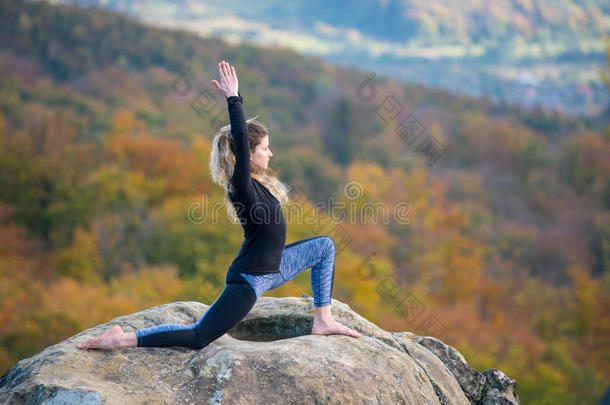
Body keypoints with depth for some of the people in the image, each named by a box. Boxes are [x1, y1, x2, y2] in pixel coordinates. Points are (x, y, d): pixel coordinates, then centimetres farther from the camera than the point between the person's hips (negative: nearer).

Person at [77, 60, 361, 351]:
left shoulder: (257, 180, 2)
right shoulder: (242, 187, -22)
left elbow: (241, 136, 10)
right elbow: (240, 140, -34)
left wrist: (235, 97, 5)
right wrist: (233, 97, -30)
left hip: (273, 268, 10)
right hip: (249, 280, -10)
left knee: (324, 245, 16)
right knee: (197, 337, -11)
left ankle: (323, 320, 17)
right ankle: (120, 339, -8)